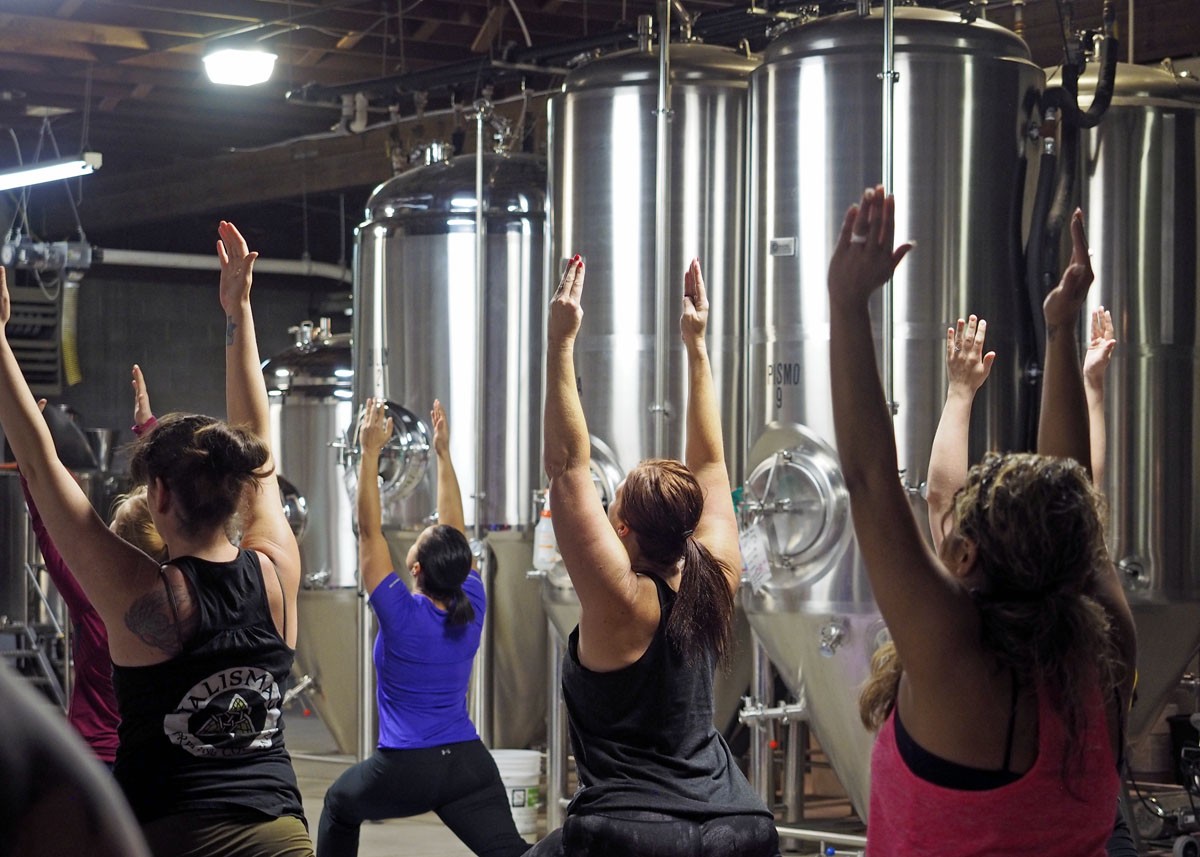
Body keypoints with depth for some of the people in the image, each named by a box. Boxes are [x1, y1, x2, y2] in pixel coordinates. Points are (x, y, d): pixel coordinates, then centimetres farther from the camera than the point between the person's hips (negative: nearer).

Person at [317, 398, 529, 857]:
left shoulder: (402, 614, -12)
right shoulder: (472, 608, -1)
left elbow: (369, 530, -9)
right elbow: (455, 530, 11)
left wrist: (370, 451, -7)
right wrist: (443, 453, 14)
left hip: (405, 771, -3)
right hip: (468, 765, 3)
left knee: (339, 804, 27)